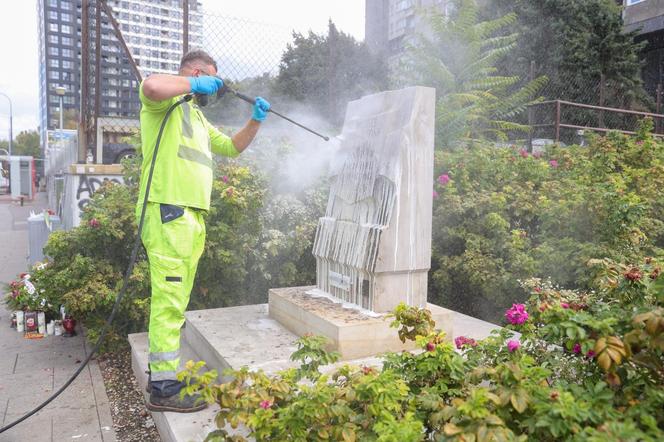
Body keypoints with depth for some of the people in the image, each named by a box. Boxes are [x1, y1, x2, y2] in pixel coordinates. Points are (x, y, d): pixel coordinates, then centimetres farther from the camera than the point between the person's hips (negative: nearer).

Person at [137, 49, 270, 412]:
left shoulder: (197, 116, 29)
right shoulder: (167, 101, 0)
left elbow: (233, 147, 34)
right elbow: (151, 86, -26)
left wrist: (256, 120, 22)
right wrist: (195, 84, -10)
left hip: (193, 215, 10)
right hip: (168, 210, -10)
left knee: (176, 298, 14)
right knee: (170, 298, -10)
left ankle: (161, 370, 26)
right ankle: (163, 388, -4)